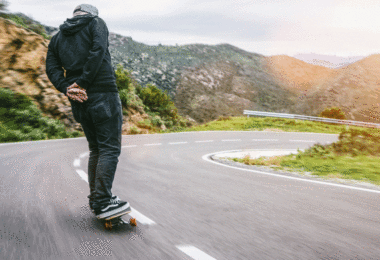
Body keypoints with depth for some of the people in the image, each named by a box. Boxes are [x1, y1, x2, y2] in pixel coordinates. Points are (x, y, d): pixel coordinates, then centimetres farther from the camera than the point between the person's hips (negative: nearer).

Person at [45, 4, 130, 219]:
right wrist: (82, 83, -14)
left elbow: (52, 68, 7)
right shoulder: (96, 23, 8)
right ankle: (103, 202, -13)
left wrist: (67, 88, -6)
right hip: (103, 92, -6)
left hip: (79, 100, 6)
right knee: (110, 148, -6)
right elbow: (98, 50, -12)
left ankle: (96, 199, 17)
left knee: (96, 149, 15)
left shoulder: (58, 37, 22)